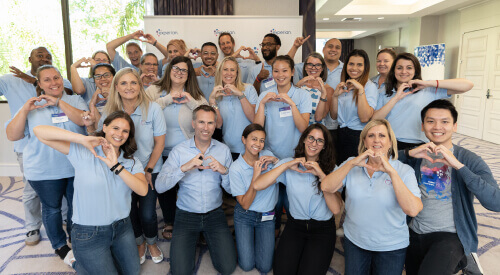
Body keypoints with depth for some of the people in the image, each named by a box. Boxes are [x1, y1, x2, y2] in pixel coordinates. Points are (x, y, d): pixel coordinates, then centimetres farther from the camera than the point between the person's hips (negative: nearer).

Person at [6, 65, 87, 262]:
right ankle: (59, 244, 36)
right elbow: (12, 136, -4)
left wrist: (59, 102, -23)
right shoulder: (31, 106, 2)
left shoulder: (75, 100, 1)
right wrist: (25, 110, -16)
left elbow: (84, 120, -18)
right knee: (51, 208, 14)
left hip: (75, 167, 0)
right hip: (43, 171, 0)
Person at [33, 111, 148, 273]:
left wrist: (115, 166, -26)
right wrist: (83, 139, -29)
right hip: (89, 234, -4)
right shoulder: (83, 153, -13)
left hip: (122, 228, 5)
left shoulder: (132, 161, -1)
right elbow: (39, 131, -21)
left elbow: (143, 190, -19)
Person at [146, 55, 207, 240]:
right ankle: (169, 222, 39)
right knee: (165, 188, 13)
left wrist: (191, 102, -16)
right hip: (162, 153, 1)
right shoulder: (154, 90, 2)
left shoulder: (195, 95, 3)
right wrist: (167, 99, -15)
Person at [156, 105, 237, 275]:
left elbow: (232, 189, -1)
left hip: (214, 214, 1)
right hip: (186, 215, -1)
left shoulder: (223, 150, -1)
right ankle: (194, 238, 19)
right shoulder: (179, 150, -6)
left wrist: (224, 171, -21)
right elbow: (160, 186, -15)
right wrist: (184, 168, -29)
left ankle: (207, 237, 20)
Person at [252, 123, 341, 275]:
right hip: (295, 225, 1)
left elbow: (335, 209, -16)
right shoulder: (289, 164, -3)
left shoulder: (330, 169, -3)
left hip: (322, 229, 0)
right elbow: (257, 185, -18)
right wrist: (286, 166, -20)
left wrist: (322, 176, -21)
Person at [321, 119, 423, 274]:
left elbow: (413, 210, -23)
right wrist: (352, 163, -24)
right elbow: (326, 187, -16)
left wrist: (391, 171, -28)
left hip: (391, 247, -1)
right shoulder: (352, 164, -4)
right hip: (354, 241, 2)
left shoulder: (404, 171, -9)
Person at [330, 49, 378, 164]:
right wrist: (335, 95, -8)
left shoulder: (370, 86, -9)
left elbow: (364, 118, -23)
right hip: (341, 135, 6)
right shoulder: (343, 86, 10)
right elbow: (334, 116, 7)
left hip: (358, 137, -6)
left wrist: (360, 89, -24)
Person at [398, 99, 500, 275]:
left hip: (450, 235, -4)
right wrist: (409, 153, -20)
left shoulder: (469, 160, -8)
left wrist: (458, 165, -25)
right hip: (415, 233, 4)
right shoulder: (417, 155, 3)